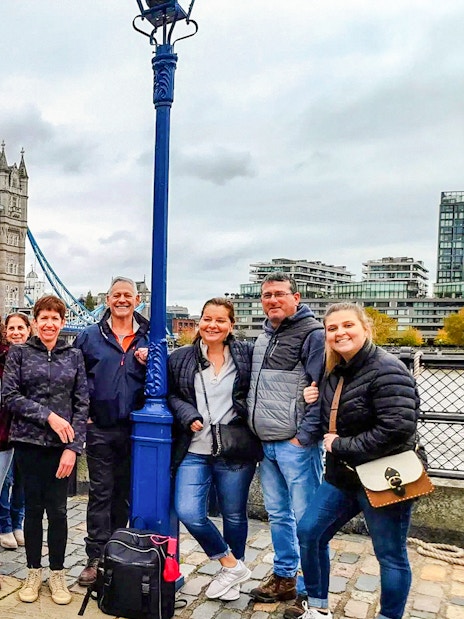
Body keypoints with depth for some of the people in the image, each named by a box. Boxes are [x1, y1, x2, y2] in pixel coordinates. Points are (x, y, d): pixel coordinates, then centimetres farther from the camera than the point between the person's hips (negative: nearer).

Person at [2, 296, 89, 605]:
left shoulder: (74, 355, 4)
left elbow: (82, 403, 1)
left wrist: (73, 447, -8)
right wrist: (48, 415, -16)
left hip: (62, 445, 0)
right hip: (28, 442, 0)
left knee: (57, 510, 5)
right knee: (33, 507, 9)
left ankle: (57, 573, 23)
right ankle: (34, 571, 27)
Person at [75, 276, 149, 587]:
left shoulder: (149, 339, 5)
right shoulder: (90, 336, 3)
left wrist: (149, 363, -13)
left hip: (135, 428, 1)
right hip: (100, 428, -1)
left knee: (125, 492, 14)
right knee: (100, 493, 4)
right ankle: (96, 558, 14)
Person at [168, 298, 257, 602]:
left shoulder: (246, 354, -1)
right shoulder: (180, 358, 3)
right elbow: (171, 395, 8)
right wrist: (188, 416, -10)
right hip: (194, 451, 1)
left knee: (234, 515, 13)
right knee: (188, 513, -9)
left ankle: (233, 567, 39)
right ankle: (232, 566, 14)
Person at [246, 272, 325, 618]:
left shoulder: (313, 334, -10)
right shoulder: (265, 336, 15)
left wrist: (304, 437, -16)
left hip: (297, 444, -8)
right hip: (267, 444, 8)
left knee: (305, 519, 1)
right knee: (278, 515, 17)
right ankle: (284, 578, 33)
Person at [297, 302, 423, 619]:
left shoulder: (386, 370, -20)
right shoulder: (334, 373, 6)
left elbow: (398, 429, -29)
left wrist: (341, 447, -20)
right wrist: (313, 402, -3)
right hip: (343, 474, 8)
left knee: (391, 555, 8)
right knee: (308, 532, 11)